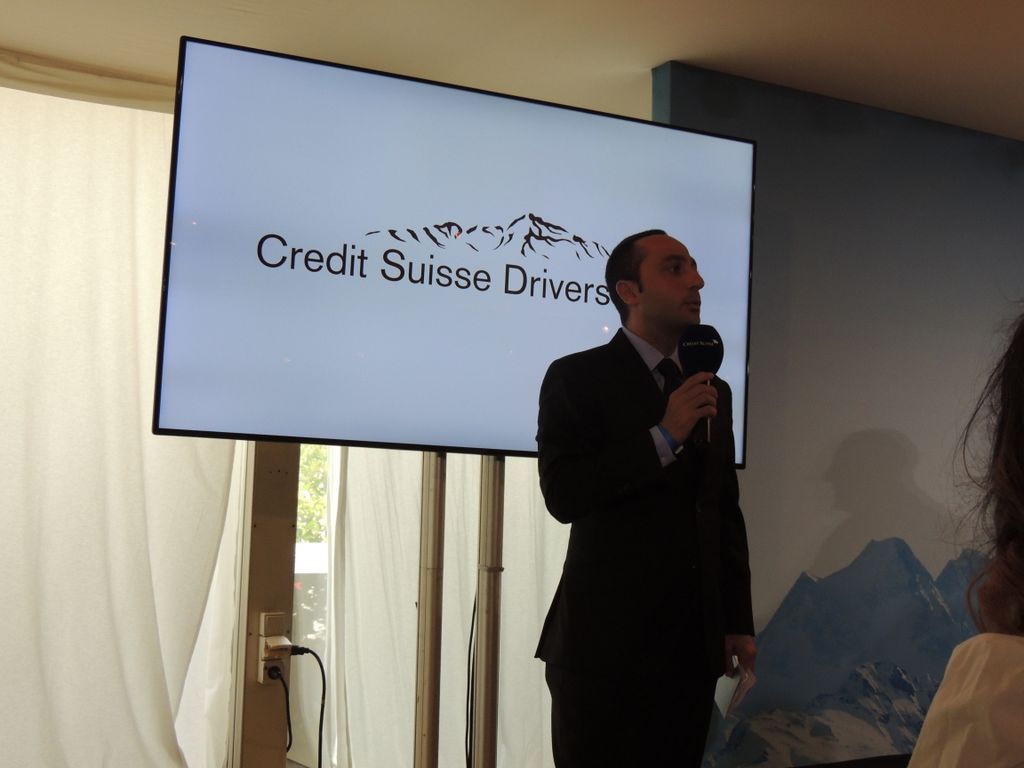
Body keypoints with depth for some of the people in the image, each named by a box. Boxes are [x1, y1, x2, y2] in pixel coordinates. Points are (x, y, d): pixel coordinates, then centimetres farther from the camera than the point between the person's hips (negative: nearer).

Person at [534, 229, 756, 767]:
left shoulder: (713, 390, 13)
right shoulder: (577, 378, -4)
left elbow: (726, 513, 15)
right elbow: (563, 495, -16)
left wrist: (739, 623, 11)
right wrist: (664, 437, -18)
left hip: (693, 641, 5)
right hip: (606, 640, -5)